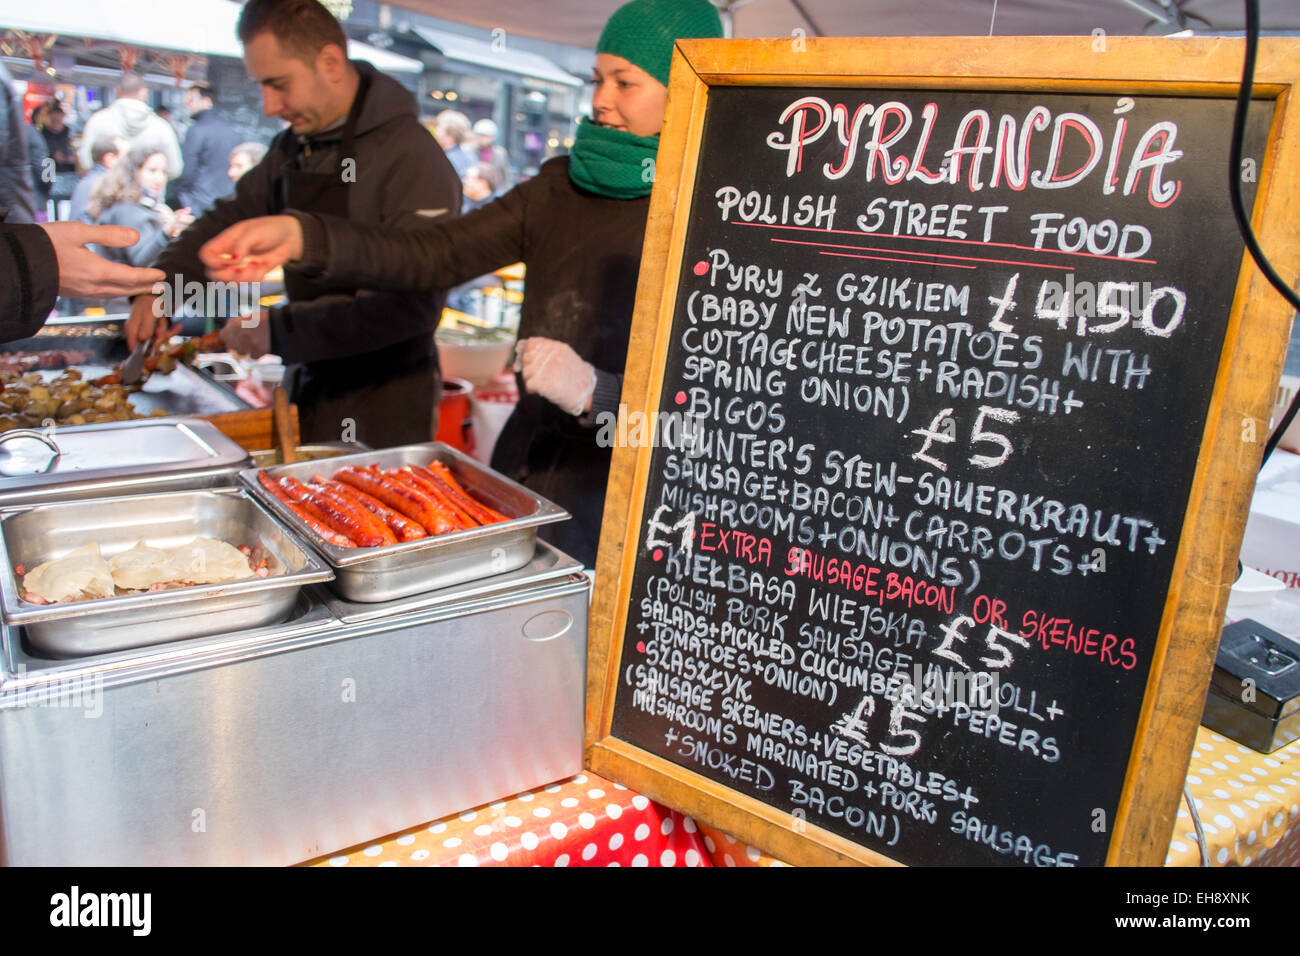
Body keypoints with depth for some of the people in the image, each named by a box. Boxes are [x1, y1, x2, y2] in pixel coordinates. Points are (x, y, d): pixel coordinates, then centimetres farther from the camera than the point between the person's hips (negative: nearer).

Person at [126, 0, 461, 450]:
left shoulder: (412, 156, -18)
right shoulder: (291, 150, 8)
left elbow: (412, 303, -25)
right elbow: (231, 219, 18)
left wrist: (282, 330, -24)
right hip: (308, 392, 7)